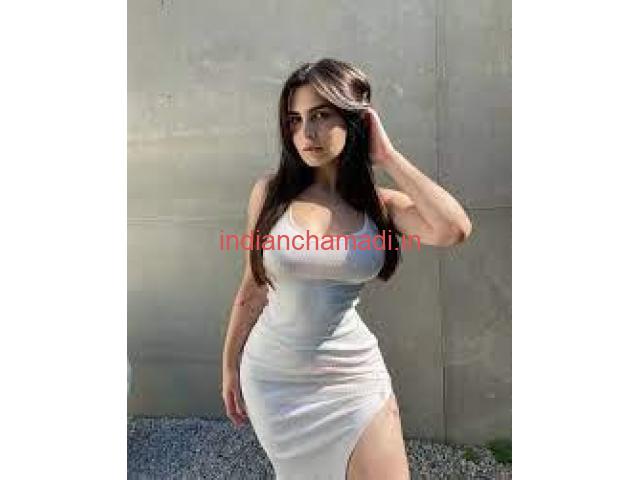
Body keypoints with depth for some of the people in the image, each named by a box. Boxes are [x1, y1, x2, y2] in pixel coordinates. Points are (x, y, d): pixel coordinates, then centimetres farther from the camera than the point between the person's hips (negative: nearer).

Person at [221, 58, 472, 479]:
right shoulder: (272, 191, -7)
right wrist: (230, 364, 10)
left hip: (353, 377, 0)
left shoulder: (382, 204, -6)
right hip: (274, 377, 1)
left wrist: (386, 155, -16)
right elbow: (253, 287, 1)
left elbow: (454, 229, -26)